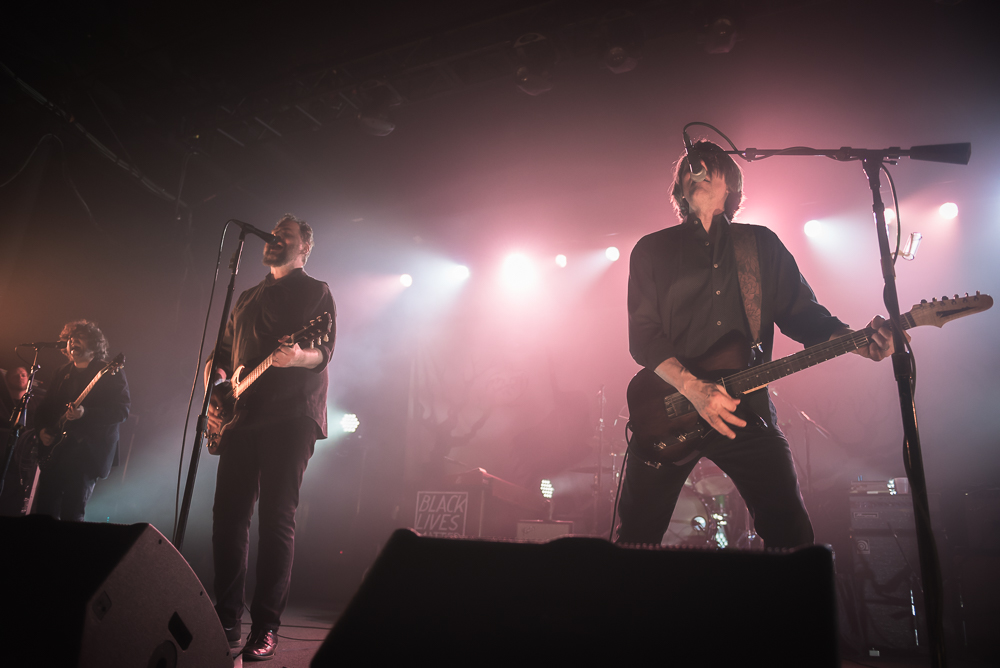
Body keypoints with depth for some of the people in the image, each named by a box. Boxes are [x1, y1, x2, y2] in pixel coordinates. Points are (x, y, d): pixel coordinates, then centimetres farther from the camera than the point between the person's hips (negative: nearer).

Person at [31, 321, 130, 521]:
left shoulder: (111, 373, -4)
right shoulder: (63, 374, 17)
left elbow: (122, 409, -14)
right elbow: (44, 407, 24)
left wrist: (85, 414, -25)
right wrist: (42, 429, 6)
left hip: (88, 453, -7)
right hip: (55, 450, 7)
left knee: (71, 516, -8)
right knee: (43, 512, 7)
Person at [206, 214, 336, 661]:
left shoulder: (315, 292, 5)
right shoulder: (247, 298, 23)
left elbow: (324, 351, -9)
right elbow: (221, 354, 25)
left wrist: (298, 356, -31)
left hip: (291, 418, -6)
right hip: (239, 418, 6)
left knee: (277, 519, -6)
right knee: (228, 515, 4)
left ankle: (265, 628, 1)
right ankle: (226, 619, 15)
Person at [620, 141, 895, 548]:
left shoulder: (763, 245, 13)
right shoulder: (652, 249, 6)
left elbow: (805, 315, 11)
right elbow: (642, 336, -3)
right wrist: (693, 388, -18)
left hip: (744, 408, 2)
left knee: (792, 532, -2)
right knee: (637, 535, 2)